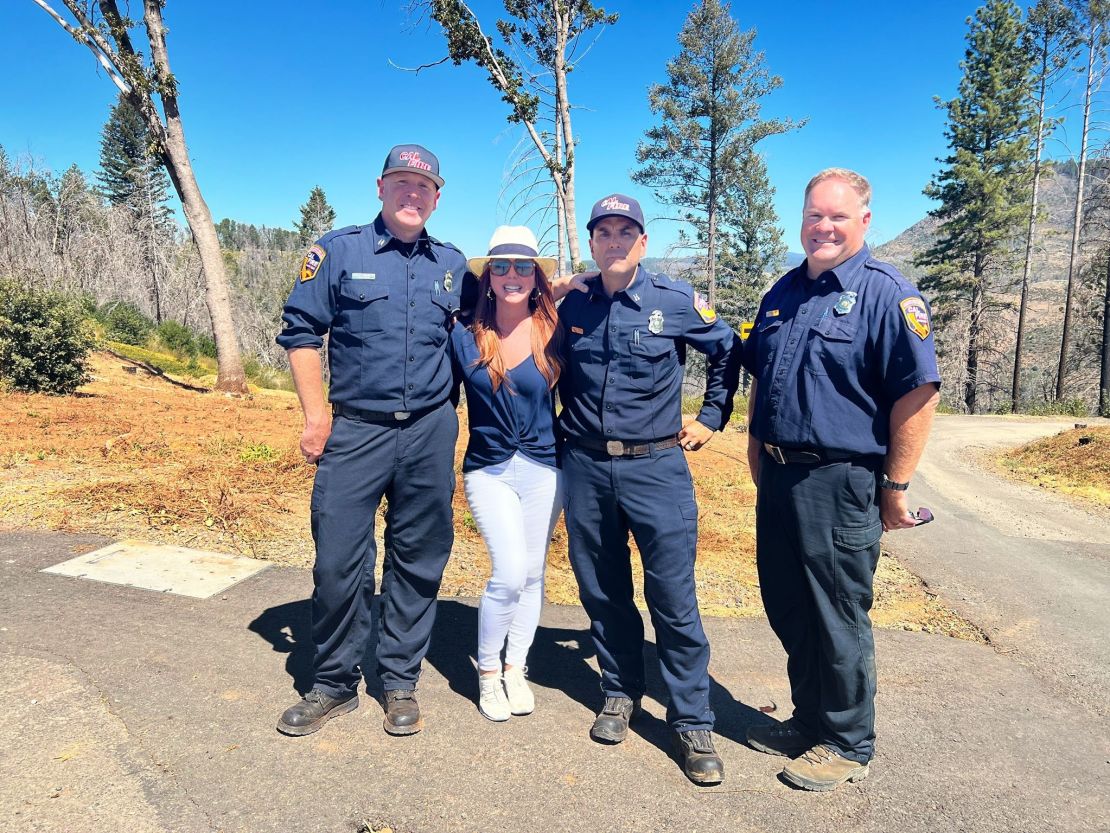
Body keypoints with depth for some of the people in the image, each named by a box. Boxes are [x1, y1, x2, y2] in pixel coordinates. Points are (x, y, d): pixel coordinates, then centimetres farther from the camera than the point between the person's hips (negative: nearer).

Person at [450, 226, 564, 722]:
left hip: (543, 469, 2)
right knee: (509, 573, -12)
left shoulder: (554, 335, -3)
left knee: (532, 574, 9)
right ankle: (487, 672, 13)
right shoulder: (465, 336, -4)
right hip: (488, 470, -1)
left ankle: (515, 670, 29)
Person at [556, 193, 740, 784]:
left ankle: (692, 723, 14)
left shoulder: (677, 302, -2)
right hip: (585, 467, 3)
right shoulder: (573, 306, 5)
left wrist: (711, 418, 9)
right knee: (602, 591, 12)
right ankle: (620, 693, 32)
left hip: (656, 466, -3)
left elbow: (727, 351, 11)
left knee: (674, 597, -1)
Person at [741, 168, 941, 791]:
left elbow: (919, 392, -14)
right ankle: (810, 720, 37)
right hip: (778, 478, 7)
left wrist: (895, 487, -14)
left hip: (840, 484, -7)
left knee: (839, 621, 6)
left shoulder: (887, 293, -10)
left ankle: (848, 745, 26)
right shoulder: (784, 291, 13)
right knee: (788, 611, 17)